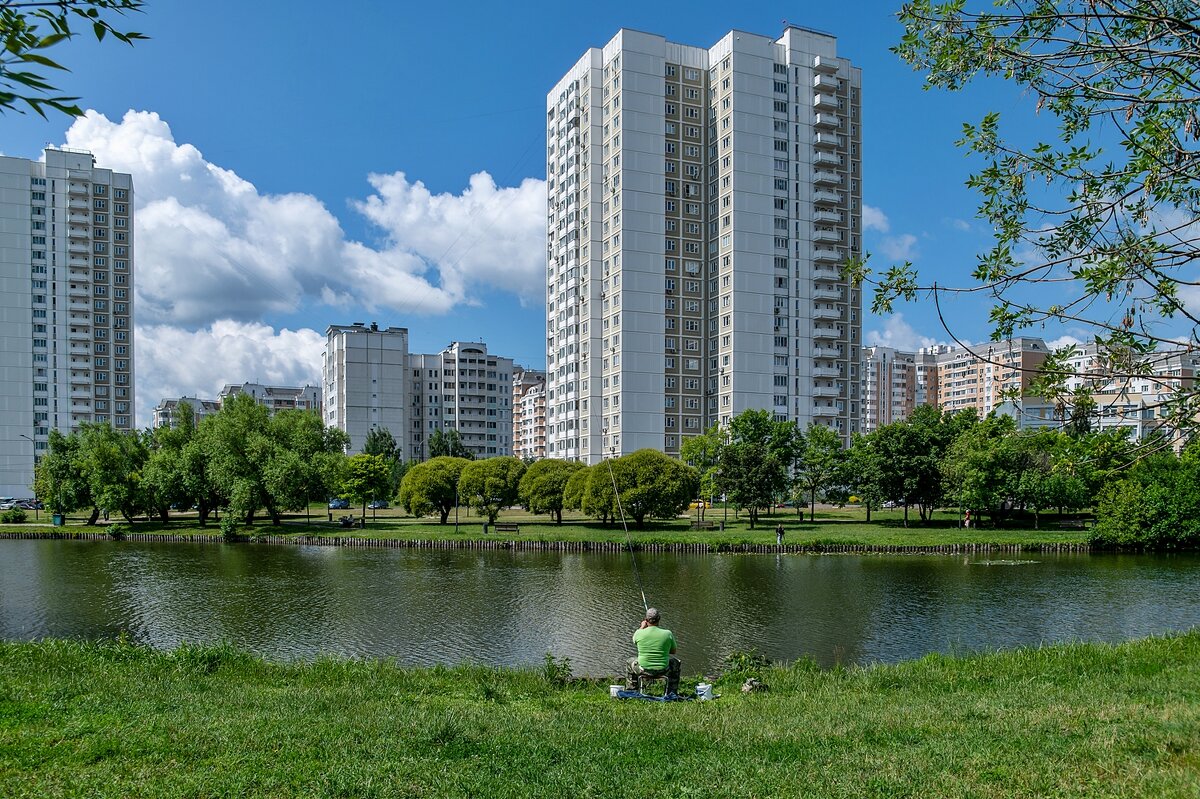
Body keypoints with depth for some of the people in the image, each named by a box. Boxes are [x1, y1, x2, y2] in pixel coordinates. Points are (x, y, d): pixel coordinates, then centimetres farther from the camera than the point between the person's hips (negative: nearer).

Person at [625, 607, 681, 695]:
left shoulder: (640, 633, -12)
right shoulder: (668, 634, -12)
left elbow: (634, 640, 14)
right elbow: (673, 651, 5)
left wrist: (642, 627, 25)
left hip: (643, 670, 0)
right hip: (663, 671, 0)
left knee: (630, 662, 32)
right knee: (675, 663, 32)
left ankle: (630, 692, 36)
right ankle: (672, 693, 35)